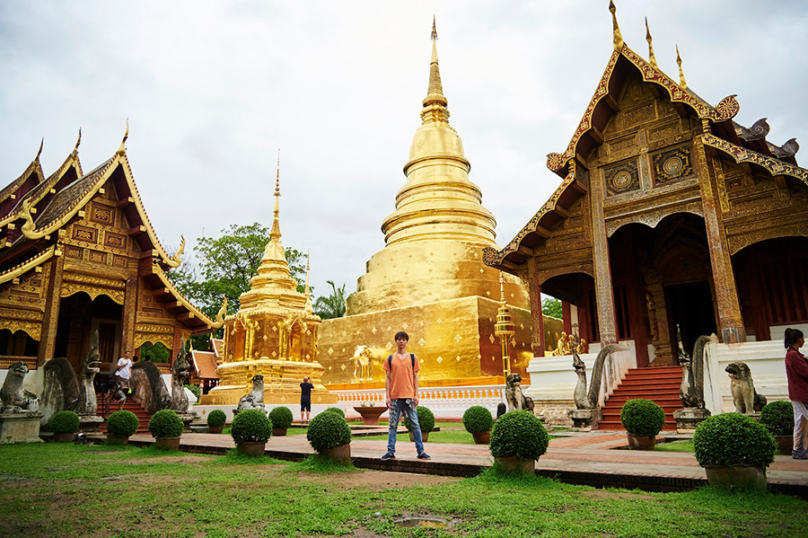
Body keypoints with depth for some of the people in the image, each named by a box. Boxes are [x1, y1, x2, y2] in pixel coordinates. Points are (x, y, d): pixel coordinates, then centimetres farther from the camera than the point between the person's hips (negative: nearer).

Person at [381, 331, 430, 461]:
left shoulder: (413, 358, 7)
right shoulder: (390, 359, 8)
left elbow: (415, 377, 7)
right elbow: (387, 378, 7)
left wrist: (416, 395, 0)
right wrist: (387, 396, 0)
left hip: (409, 396, 0)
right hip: (395, 396, 1)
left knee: (415, 424, 1)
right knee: (393, 425, 4)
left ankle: (420, 451, 6)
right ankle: (390, 451, 10)